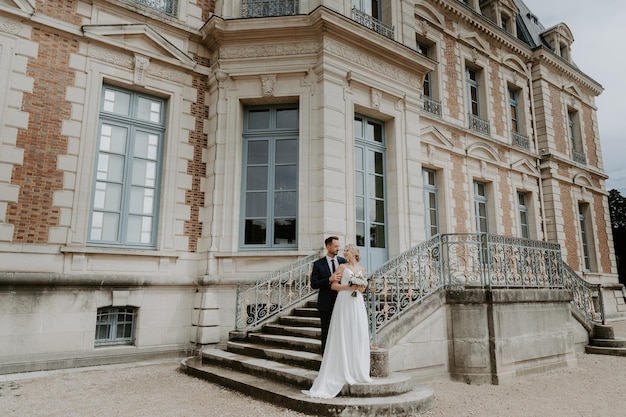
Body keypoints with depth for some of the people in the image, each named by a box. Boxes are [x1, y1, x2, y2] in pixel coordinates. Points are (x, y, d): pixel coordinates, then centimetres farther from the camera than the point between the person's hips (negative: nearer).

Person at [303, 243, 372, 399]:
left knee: (358, 336, 4)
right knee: (343, 337, -4)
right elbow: (333, 285, -4)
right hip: (344, 303, -4)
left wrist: (360, 287, -4)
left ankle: (357, 371, 14)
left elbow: (363, 289, 18)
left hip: (358, 304, 4)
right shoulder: (342, 267, 3)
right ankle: (344, 371, 2)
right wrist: (349, 287, -14)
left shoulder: (361, 269, 14)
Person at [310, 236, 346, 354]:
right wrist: (329, 280, -21)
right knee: (326, 334, 6)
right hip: (326, 305, -2)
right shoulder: (318, 264, -3)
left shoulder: (343, 261, 6)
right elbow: (313, 284, -8)